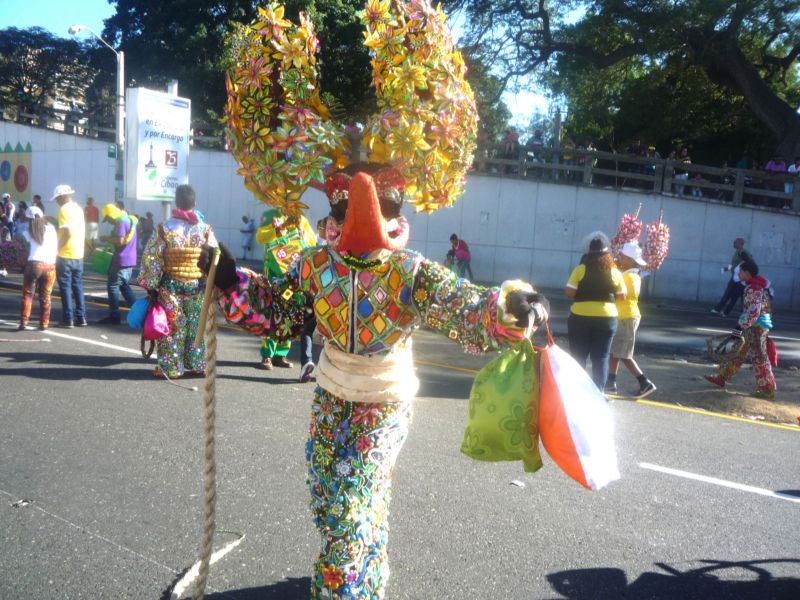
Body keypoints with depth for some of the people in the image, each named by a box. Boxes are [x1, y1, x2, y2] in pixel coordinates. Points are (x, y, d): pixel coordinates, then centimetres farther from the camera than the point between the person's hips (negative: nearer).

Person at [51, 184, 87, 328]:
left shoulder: (64, 210, -12)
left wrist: (57, 248, -13)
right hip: (79, 255, 7)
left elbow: (67, 233, -21)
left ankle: (68, 319, 2)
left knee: (65, 287, 0)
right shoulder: (78, 208, 12)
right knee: (78, 286, 11)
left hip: (65, 255, -7)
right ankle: (81, 318, 12)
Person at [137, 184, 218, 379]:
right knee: (197, 327, 13)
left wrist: (150, 286, 2)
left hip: (170, 288, -1)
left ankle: (170, 367, 14)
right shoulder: (205, 230, -4)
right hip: (198, 289, 1)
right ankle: (197, 364, 22)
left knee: (171, 327, 7)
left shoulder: (164, 228, -7)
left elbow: (151, 259, -6)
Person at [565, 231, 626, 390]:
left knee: (578, 356, 9)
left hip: (580, 317, -1)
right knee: (601, 357, 7)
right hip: (607, 317, 1)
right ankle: (598, 391, 6)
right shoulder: (615, 273, -1)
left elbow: (569, 292, -11)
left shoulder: (580, 270, -8)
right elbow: (622, 296, 5)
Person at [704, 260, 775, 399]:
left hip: (757, 326, -10)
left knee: (759, 358, -2)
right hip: (752, 326, 10)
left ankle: (767, 390, 8)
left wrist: (741, 327, -21)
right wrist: (741, 325, 19)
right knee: (737, 352, 15)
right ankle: (721, 377, 23)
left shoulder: (755, 289, -20)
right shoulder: (751, 286, 11)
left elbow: (754, 312, -25)